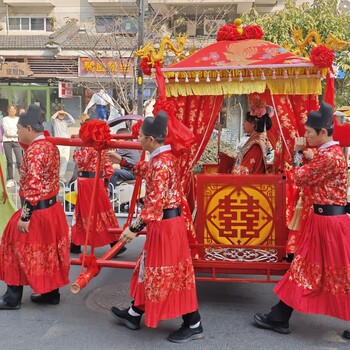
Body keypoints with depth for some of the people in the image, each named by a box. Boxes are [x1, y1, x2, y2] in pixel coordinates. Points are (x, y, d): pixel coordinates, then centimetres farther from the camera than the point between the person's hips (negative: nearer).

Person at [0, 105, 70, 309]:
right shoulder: (50, 146, 8)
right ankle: (51, 293, 28)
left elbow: (33, 188, -24)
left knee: (20, 250, 6)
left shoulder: (34, 152, -21)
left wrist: (24, 217, -21)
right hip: (53, 207, 9)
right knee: (47, 251, 17)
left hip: (37, 210, -9)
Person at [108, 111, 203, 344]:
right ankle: (134, 314, 36)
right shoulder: (163, 157, 7)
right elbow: (147, 171, 29)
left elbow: (155, 202, -27)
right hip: (166, 221, 10)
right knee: (151, 268, 19)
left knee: (169, 272, 1)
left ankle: (194, 325, 14)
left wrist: (135, 228, -26)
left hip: (165, 223, -10)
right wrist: (123, 162, 35)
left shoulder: (161, 163, -23)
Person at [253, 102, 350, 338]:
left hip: (329, 221, -10)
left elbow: (300, 178, -15)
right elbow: (311, 176, 14)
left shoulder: (329, 156, -21)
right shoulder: (330, 152, 11)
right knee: (306, 267, 12)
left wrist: (297, 153, -4)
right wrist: (304, 154, 2)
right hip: (322, 218, 10)